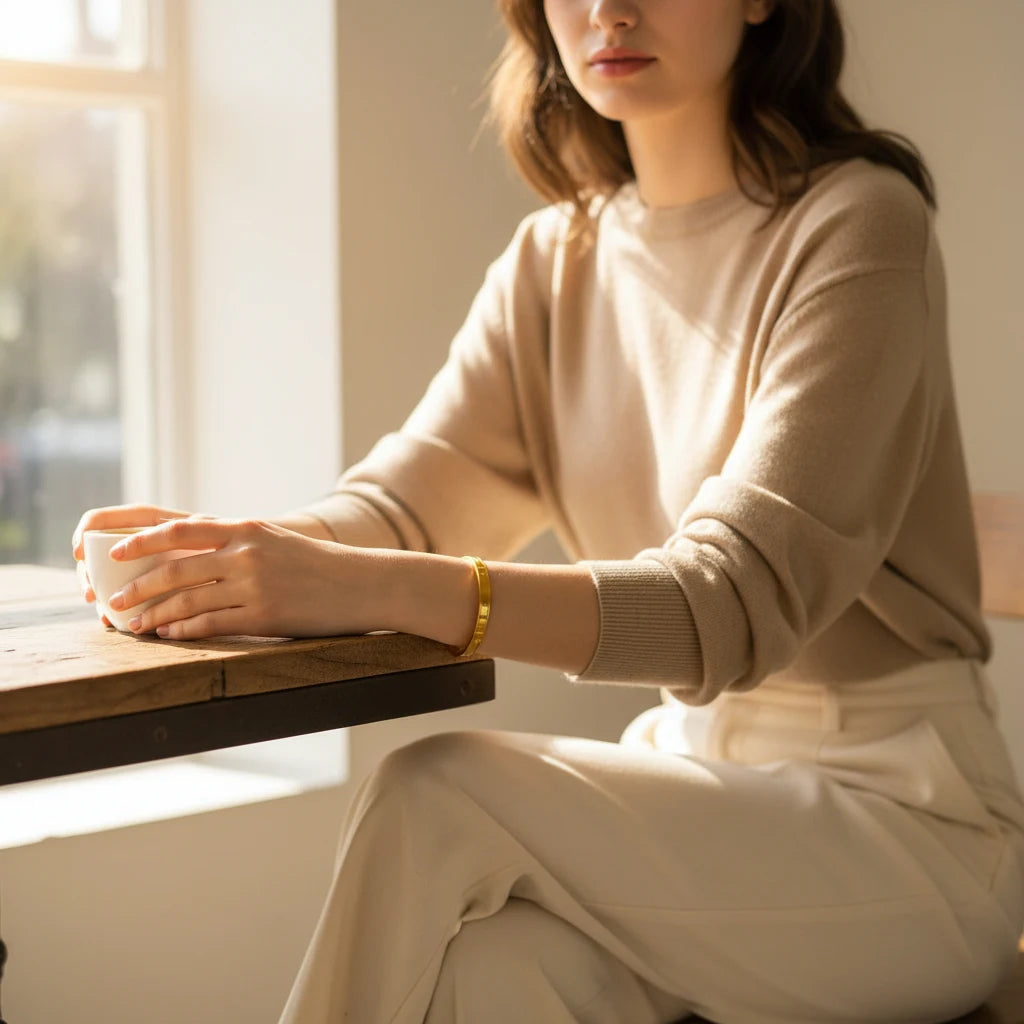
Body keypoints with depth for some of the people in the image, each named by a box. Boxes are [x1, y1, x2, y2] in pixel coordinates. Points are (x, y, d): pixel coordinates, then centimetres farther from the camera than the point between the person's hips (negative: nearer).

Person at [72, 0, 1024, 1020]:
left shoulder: (857, 222, -12)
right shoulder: (552, 262, 9)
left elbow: (742, 596, -23)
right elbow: (402, 499, 0)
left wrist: (376, 590, -35)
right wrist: (225, 547, -24)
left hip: (898, 805, -4)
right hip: (695, 772, 4)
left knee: (437, 797, -24)